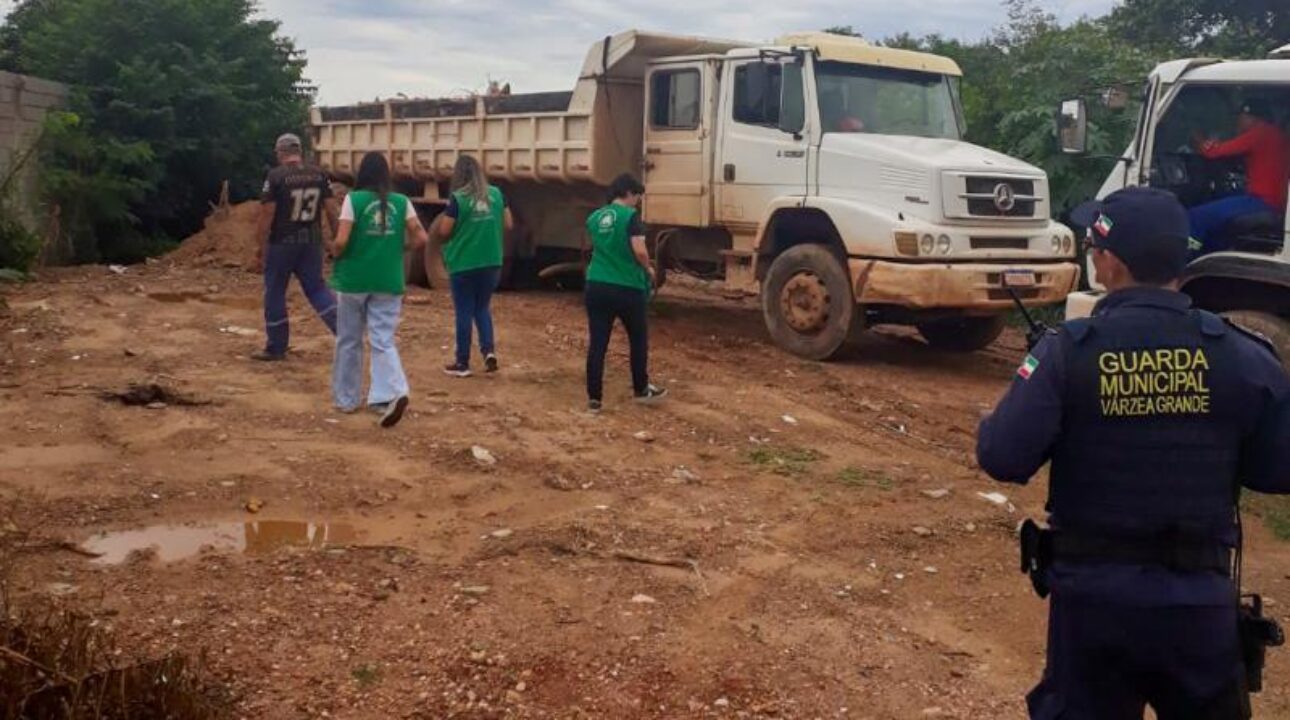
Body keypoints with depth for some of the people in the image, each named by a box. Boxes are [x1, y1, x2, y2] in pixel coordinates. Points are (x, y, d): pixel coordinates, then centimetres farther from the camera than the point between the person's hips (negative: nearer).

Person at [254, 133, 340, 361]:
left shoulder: (275, 176, -10)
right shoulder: (319, 174, 3)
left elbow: (266, 215, -12)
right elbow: (332, 211, 2)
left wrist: (259, 248, -6)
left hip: (281, 243, -4)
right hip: (311, 242, 4)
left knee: (275, 294, 8)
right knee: (317, 288, 15)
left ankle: (276, 347, 15)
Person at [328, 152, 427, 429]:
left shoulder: (353, 199, -7)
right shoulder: (402, 202, 1)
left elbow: (341, 241, -14)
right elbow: (420, 238, -2)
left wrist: (335, 255, 6)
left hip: (354, 280, -2)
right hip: (388, 282, 2)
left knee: (349, 341, 14)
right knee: (383, 341, 3)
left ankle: (346, 398, 23)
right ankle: (394, 393, -19)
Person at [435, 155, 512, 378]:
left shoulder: (458, 198, -12)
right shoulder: (496, 194, 1)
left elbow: (443, 232, -10)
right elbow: (508, 225, 8)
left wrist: (445, 216, 11)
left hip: (464, 265, -4)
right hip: (491, 263, 4)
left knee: (464, 311, 5)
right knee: (483, 307, 19)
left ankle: (462, 363, 11)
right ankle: (489, 350, 1)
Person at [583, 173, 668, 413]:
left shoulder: (594, 218, 10)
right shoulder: (630, 215, -9)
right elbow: (639, 250, -17)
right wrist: (649, 269, 0)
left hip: (597, 286, 5)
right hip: (627, 288, -4)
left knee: (597, 343, 5)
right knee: (638, 339, 15)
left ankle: (594, 398, 5)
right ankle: (641, 390, 27)